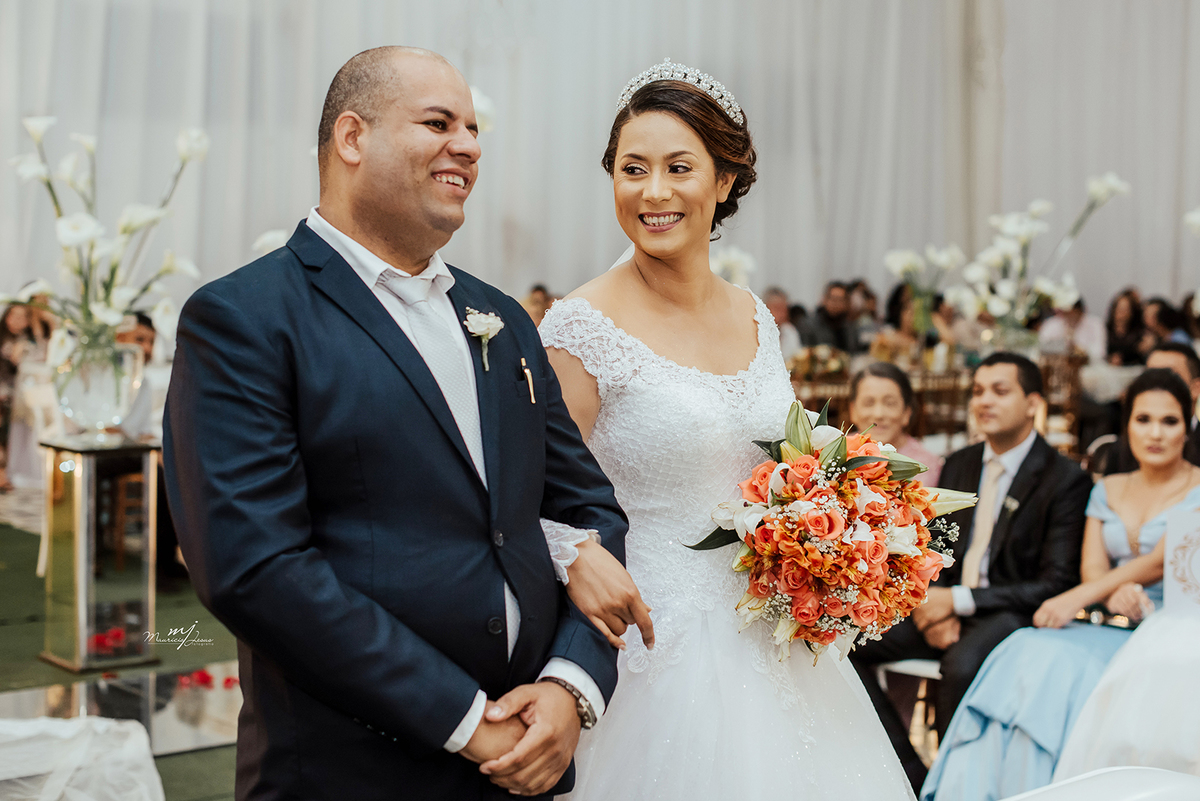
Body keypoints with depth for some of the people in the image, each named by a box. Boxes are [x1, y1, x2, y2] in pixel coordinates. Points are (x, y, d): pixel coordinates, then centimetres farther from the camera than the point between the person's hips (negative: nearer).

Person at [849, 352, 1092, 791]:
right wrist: (937, 607, -6)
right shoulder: (958, 465, 13)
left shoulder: (1066, 479, -7)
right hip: (949, 606, 6)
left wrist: (958, 601, -16)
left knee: (963, 662, -39)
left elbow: (1057, 584, -12)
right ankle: (913, 777, -11)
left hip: (1013, 614, -6)